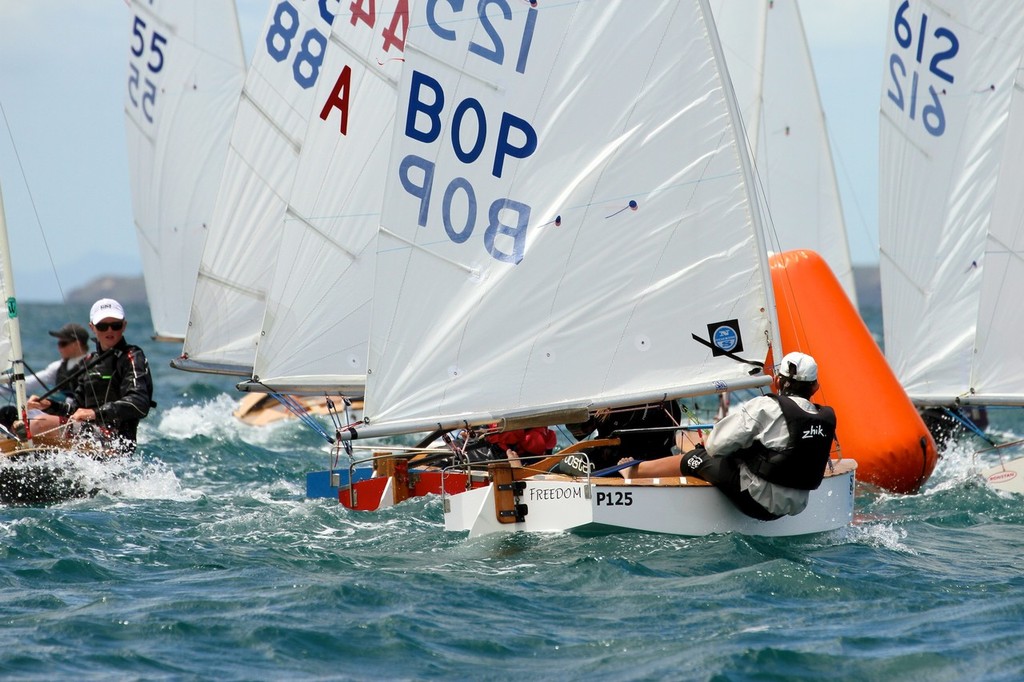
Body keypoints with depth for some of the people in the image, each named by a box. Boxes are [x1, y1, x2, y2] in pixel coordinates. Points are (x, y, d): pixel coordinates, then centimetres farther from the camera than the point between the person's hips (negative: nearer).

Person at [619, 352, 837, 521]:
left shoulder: (764, 408, -16)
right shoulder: (827, 418, 2)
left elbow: (716, 445, -16)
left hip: (758, 501, -7)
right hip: (795, 506, 7)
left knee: (697, 459, 12)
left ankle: (632, 470, 32)